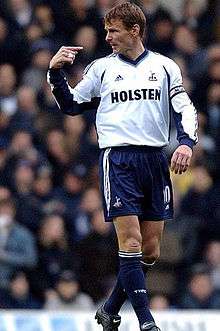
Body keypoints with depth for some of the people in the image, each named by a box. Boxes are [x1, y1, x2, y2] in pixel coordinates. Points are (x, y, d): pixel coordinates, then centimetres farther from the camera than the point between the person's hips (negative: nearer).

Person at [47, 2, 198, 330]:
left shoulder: (164, 66, 10)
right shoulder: (102, 68, 8)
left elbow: (185, 109, 8)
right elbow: (71, 104, 15)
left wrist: (186, 143, -9)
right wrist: (55, 73, 0)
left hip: (155, 160, 2)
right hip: (117, 158, -2)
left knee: (150, 251, 3)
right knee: (131, 241, -14)